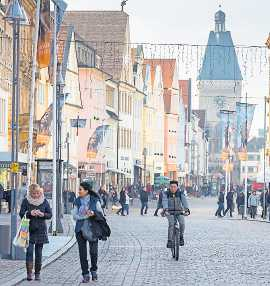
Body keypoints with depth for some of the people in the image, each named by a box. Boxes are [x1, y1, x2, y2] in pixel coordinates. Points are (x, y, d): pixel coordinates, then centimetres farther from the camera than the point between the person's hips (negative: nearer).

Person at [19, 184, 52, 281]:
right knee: (29, 250, -12)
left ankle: (37, 273, 10)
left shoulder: (44, 201, 5)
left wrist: (43, 214, -13)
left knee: (39, 252, 3)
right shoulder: (26, 201, 1)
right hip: (29, 229, -1)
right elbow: (21, 214, -1)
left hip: (41, 230, 1)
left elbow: (50, 214, 7)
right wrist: (30, 213, -19)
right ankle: (29, 273, -12)